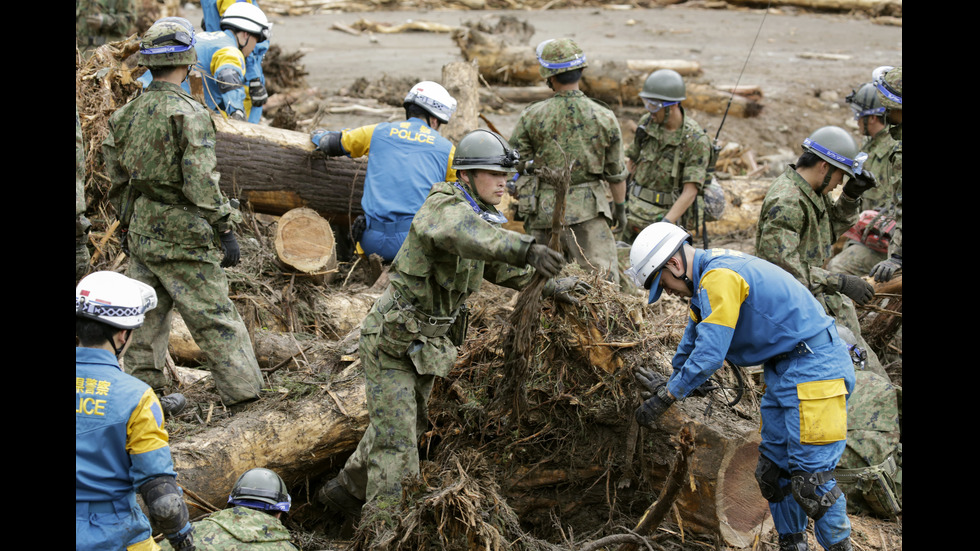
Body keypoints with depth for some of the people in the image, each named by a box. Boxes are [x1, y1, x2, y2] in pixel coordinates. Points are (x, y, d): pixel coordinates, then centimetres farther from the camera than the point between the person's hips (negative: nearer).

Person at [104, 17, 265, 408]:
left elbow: (117, 181, 13)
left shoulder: (124, 116, 6)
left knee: (146, 316, 16)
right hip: (183, 238, -7)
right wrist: (226, 230, -14)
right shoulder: (189, 114, -17)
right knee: (214, 316, 0)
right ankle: (243, 389, 5)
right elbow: (201, 183, -20)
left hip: (140, 233, 7)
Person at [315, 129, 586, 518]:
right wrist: (526, 249, -60)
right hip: (391, 342, -10)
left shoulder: (483, 218, 7)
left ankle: (346, 490, 43)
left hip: (426, 346, 10)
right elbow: (463, 232, -47)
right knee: (396, 442, -9)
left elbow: (500, 266, 25)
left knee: (409, 426, 24)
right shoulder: (442, 206, -22)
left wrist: (548, 286, 18)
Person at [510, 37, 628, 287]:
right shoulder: (605, 118, -3)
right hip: (589, 210, -1)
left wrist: (519, 200, 16)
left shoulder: (532, 116, -6)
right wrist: (620, 206, 19)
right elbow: (616, 172, 5)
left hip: (544, 209, 1)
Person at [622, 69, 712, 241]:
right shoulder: (647, 122, -1)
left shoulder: (696, 140, -17)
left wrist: (665, 225, -29)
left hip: (669, 216, -5)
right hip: (635, 212, 6)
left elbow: (690, 192, -21)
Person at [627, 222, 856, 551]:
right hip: (784, 372, 11)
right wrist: (670, 381, 38)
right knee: (773, 472, 14)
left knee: (810, 479, -10)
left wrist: (663, 398, -14)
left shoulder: (719, 279, -20)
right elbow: (693, 342, 29)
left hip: (814, 368, -11)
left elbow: (709, 356, -23)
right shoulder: (707, 278, 13)